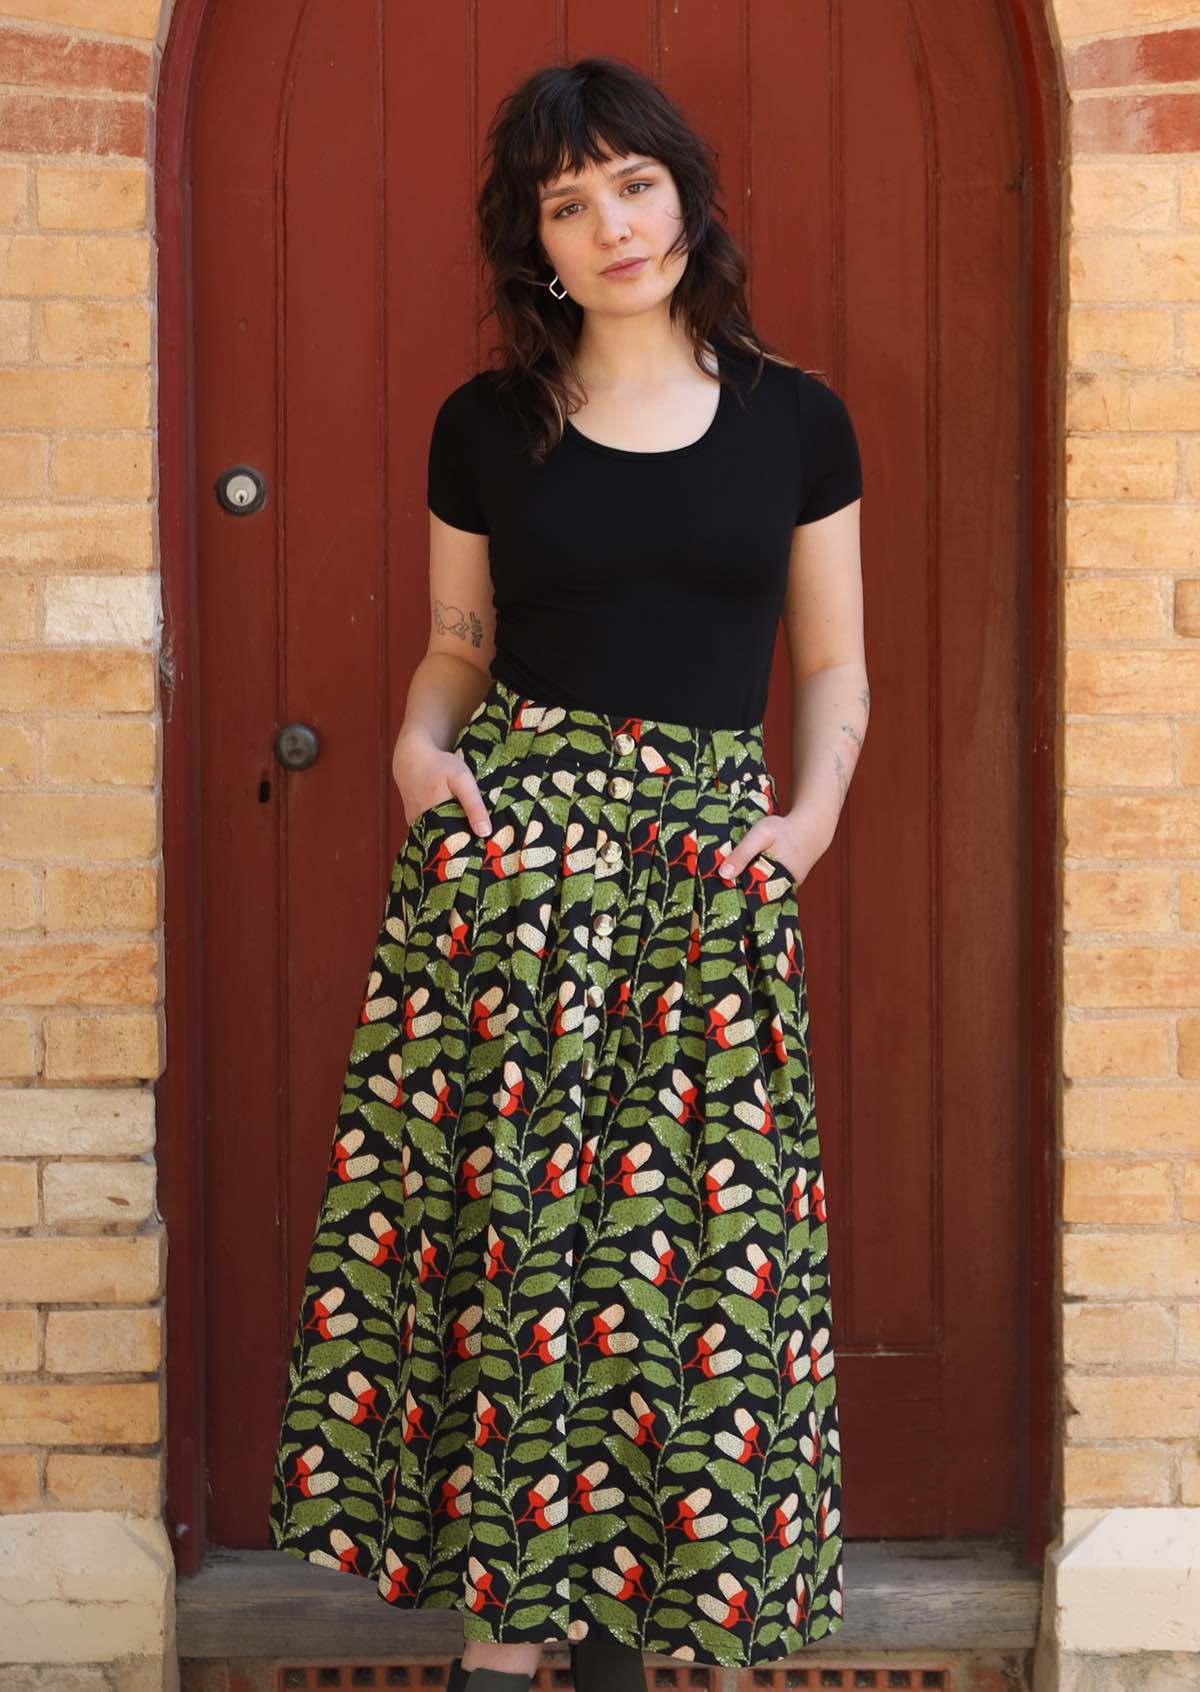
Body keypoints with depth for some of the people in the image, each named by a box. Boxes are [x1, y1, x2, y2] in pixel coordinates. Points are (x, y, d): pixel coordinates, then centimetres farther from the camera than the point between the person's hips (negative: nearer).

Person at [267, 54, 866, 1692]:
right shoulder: (486, 425, 7)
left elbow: (837, 666, 12)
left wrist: (816, 807, -4)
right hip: (512, 824, 0)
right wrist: (421, 743, -4)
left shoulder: (797, 419, 7)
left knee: (692, 1225, -1)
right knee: (505, 1201, -4)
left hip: (709, 850, 1)